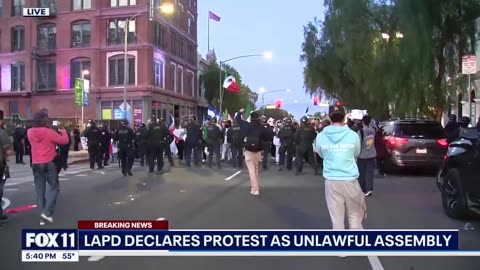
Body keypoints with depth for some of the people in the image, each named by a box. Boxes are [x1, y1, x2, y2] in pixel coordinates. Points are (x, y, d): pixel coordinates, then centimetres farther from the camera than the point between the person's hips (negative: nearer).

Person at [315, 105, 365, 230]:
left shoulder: (321, 136, -3)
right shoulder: (353, 135, -5)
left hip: (331, 181, 1)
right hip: (350, 180, 0)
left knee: (337, 219, 8)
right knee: (355, 217, 14)